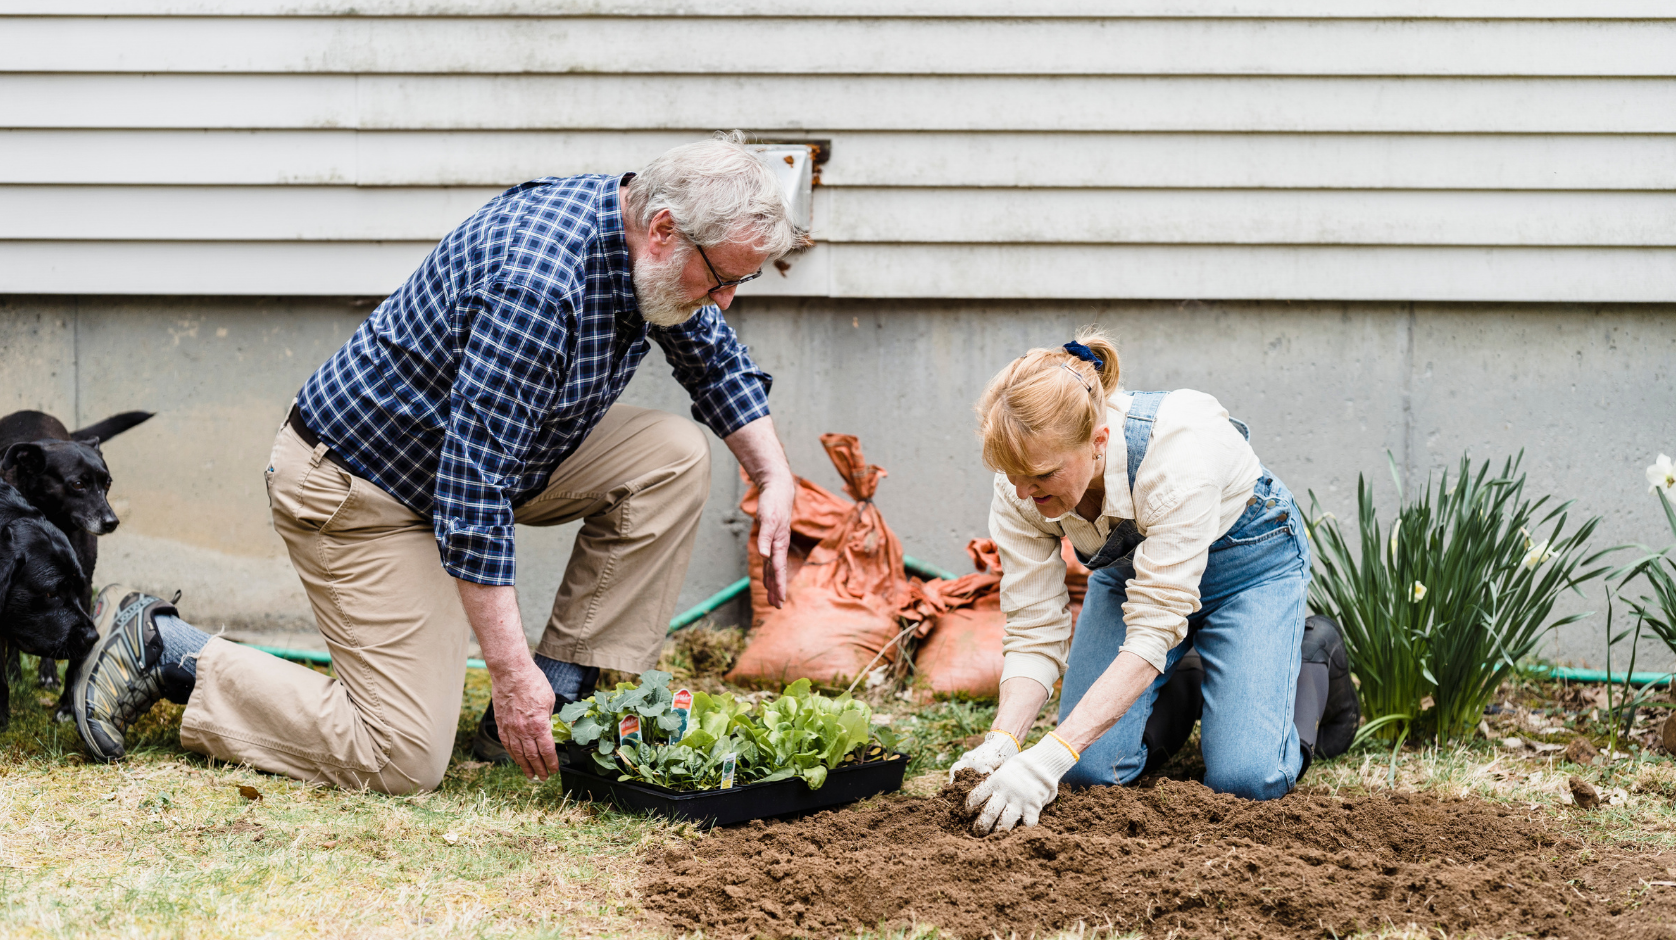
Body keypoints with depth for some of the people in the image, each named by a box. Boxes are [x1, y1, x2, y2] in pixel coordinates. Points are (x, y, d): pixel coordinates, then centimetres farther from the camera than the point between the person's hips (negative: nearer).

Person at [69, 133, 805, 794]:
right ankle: (162, 648, 0)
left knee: (673, 458, -6)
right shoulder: (535, 287, -34)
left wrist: (774, 479, 2)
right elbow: (474, 484, -35)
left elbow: (717, 359, 17)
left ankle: (559, 707, -2)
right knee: (403, 759, -14)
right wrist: (510, 668, -35)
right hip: (360, 486, -9)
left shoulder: (645, 246, -5)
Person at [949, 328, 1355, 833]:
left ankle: (1315, 662, 12)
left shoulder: (1177, 451, -42)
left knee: (1246, 778, -19)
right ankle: (1176, 696, 20)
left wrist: (1052, 755, -49)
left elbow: (1153, 629, -42)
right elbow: (1034, 633, -20)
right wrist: (1000, 744, -39)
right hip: (1129, 567, 4)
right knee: (1090, 770, -12)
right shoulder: (1020, 488, -26)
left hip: (1245, 559, -4)